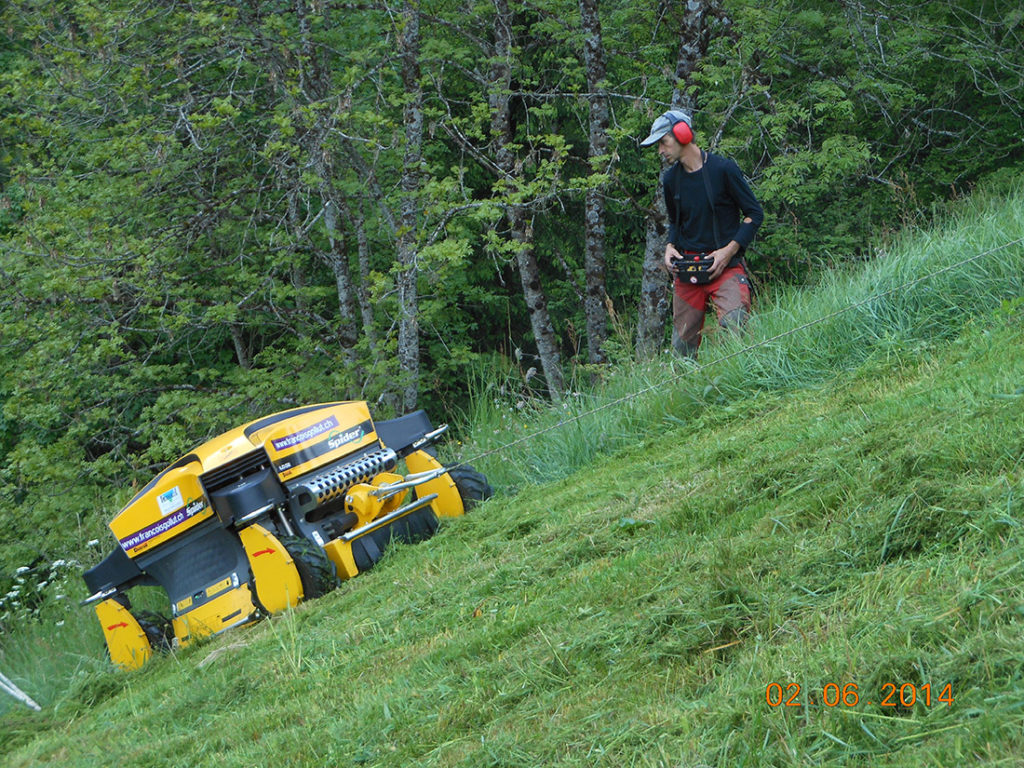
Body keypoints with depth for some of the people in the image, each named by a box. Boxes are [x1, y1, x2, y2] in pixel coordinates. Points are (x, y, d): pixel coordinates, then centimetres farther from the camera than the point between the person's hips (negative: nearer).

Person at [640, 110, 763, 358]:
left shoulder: (723, 169, -6)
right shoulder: (671, 180, 10)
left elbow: (754, 214, -1)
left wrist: (729, 251, -11)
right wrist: (670, 247, 6)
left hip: (725, 265, -5)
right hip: (686, 268, 5)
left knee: (733, 327, -26)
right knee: (682, 345, 2)